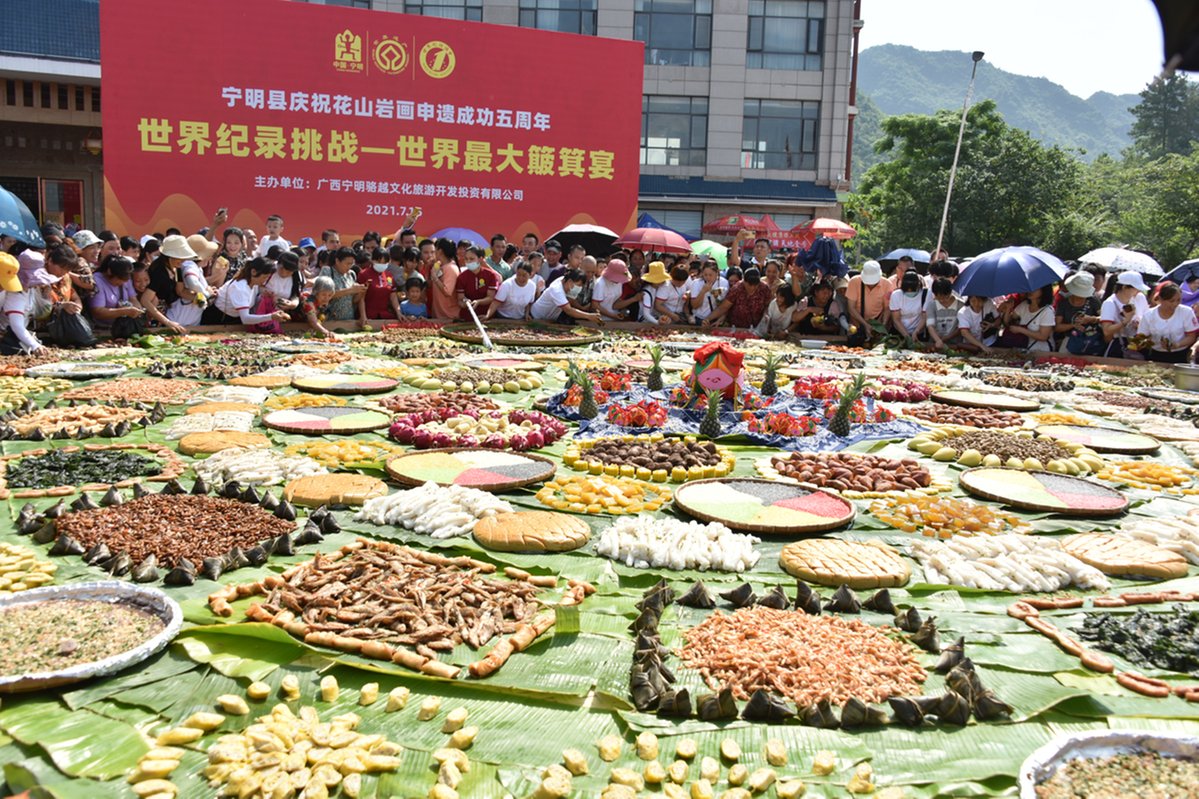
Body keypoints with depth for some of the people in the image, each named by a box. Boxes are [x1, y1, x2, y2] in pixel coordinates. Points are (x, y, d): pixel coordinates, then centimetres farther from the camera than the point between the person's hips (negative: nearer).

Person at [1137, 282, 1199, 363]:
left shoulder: (1186, 312, -3)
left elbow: (1191, 337, 0)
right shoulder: (1149, 315, -2)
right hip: (1156, 356, 1)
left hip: (1180, 356, -1)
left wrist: (1177, 345, -18)